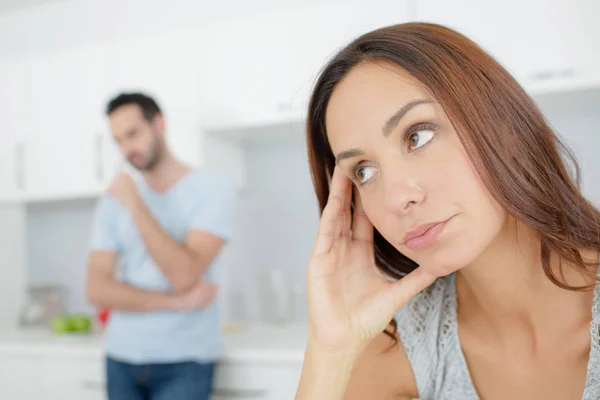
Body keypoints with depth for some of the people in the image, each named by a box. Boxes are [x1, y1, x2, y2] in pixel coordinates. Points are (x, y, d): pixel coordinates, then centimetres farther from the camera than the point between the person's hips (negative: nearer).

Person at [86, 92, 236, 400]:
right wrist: (176, 301, -13)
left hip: (184, 360, -3)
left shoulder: (214, 187, -5)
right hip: (121, 358, 4)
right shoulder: (113, 202, 6)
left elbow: (184, 275, -16)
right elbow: (98, 289, -3)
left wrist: (135, 205, -16)